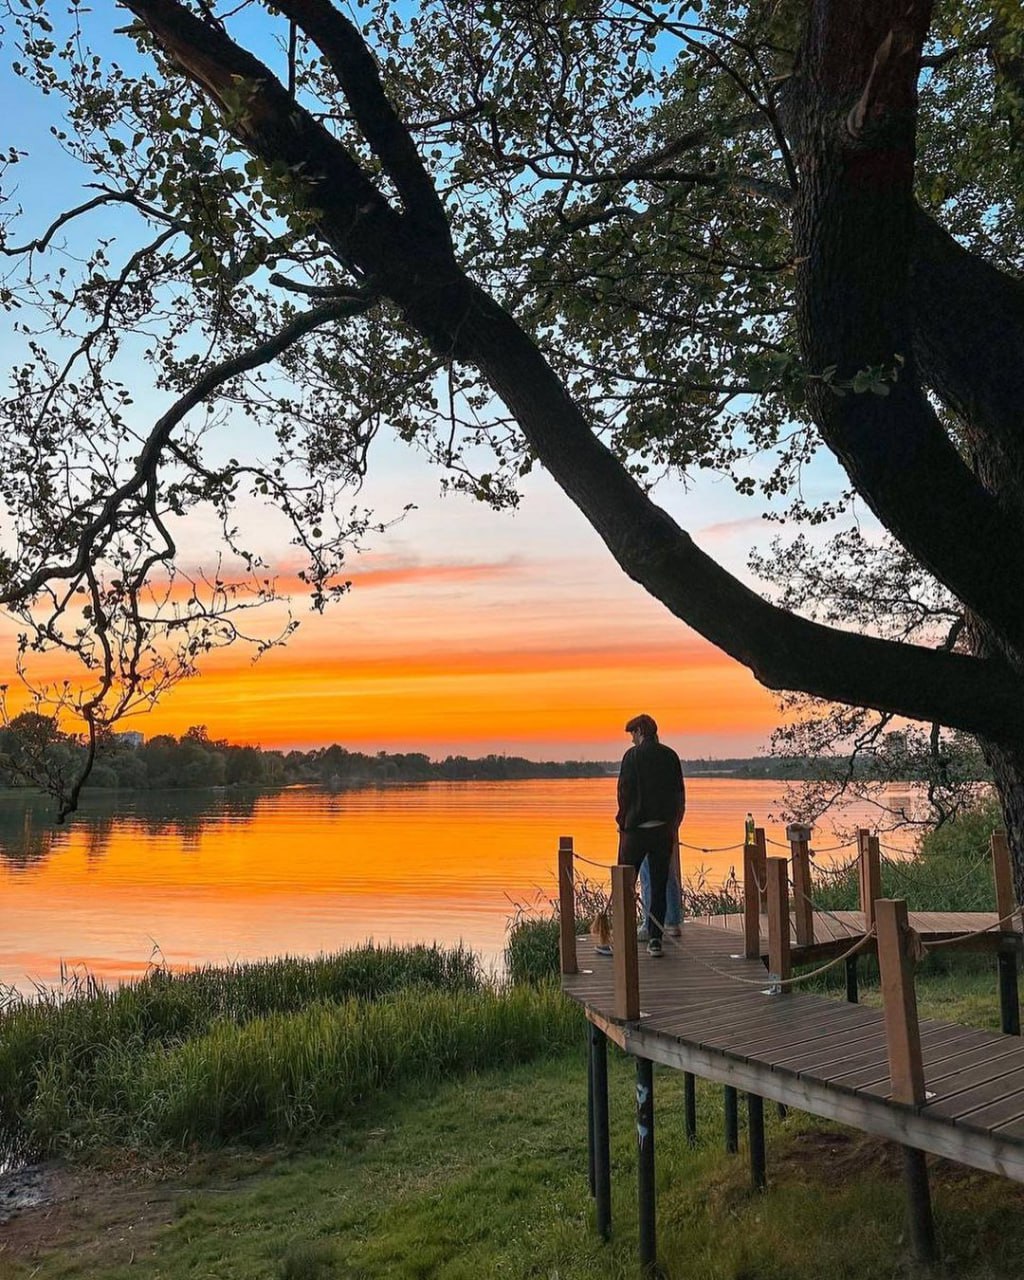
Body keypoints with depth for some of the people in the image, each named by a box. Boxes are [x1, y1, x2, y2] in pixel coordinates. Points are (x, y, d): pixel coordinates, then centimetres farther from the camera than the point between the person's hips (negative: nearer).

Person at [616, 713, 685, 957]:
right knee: (660, 885, 8)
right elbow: (680, 794, 9)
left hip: (636, 828, -4)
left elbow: (624, 791, -8)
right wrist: (675, 824, 16)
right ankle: (655, 939, 7)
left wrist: (622, 820, 4)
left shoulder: (633, 755, -5)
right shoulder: (670, 755, 7)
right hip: (663, 829, 4)